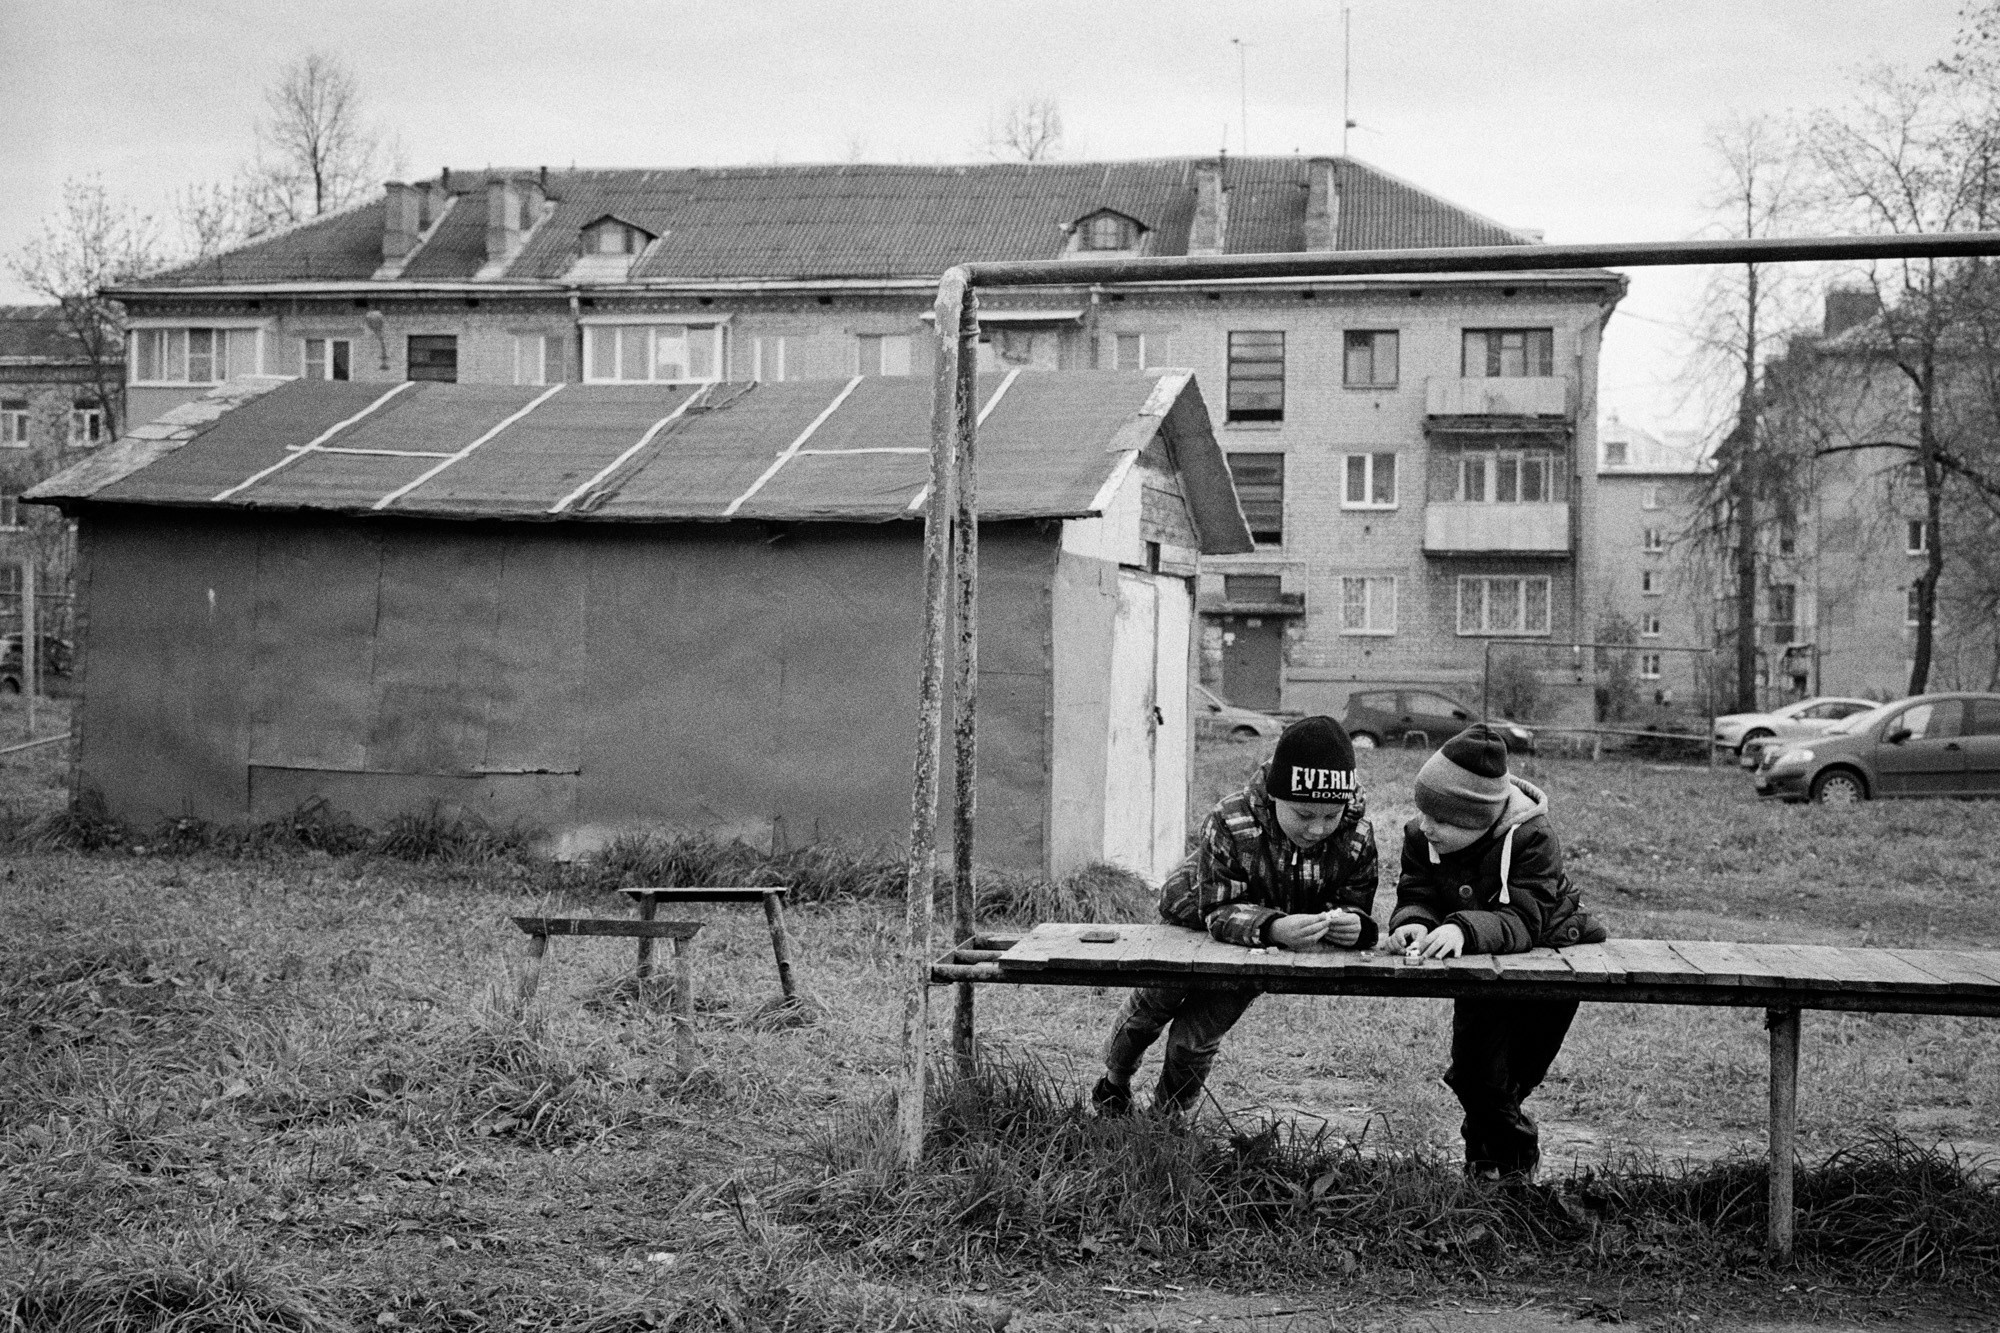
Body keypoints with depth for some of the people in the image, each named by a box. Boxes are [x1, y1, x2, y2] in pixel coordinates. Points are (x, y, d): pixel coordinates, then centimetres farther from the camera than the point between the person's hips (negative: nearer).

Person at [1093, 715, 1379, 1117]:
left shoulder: (1357, 835, -30)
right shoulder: (1230, 823, -41)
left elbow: (1355, 904, -24)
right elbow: (1218, 910, -41)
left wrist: (1352, 923, -50)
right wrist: (1274, 928, -61)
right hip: (1194, 922, -1)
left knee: (1198, 1034, 0)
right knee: (1149, 1008, 18)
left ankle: (1168, 1115, 29)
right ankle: (1114, 1085, 49)